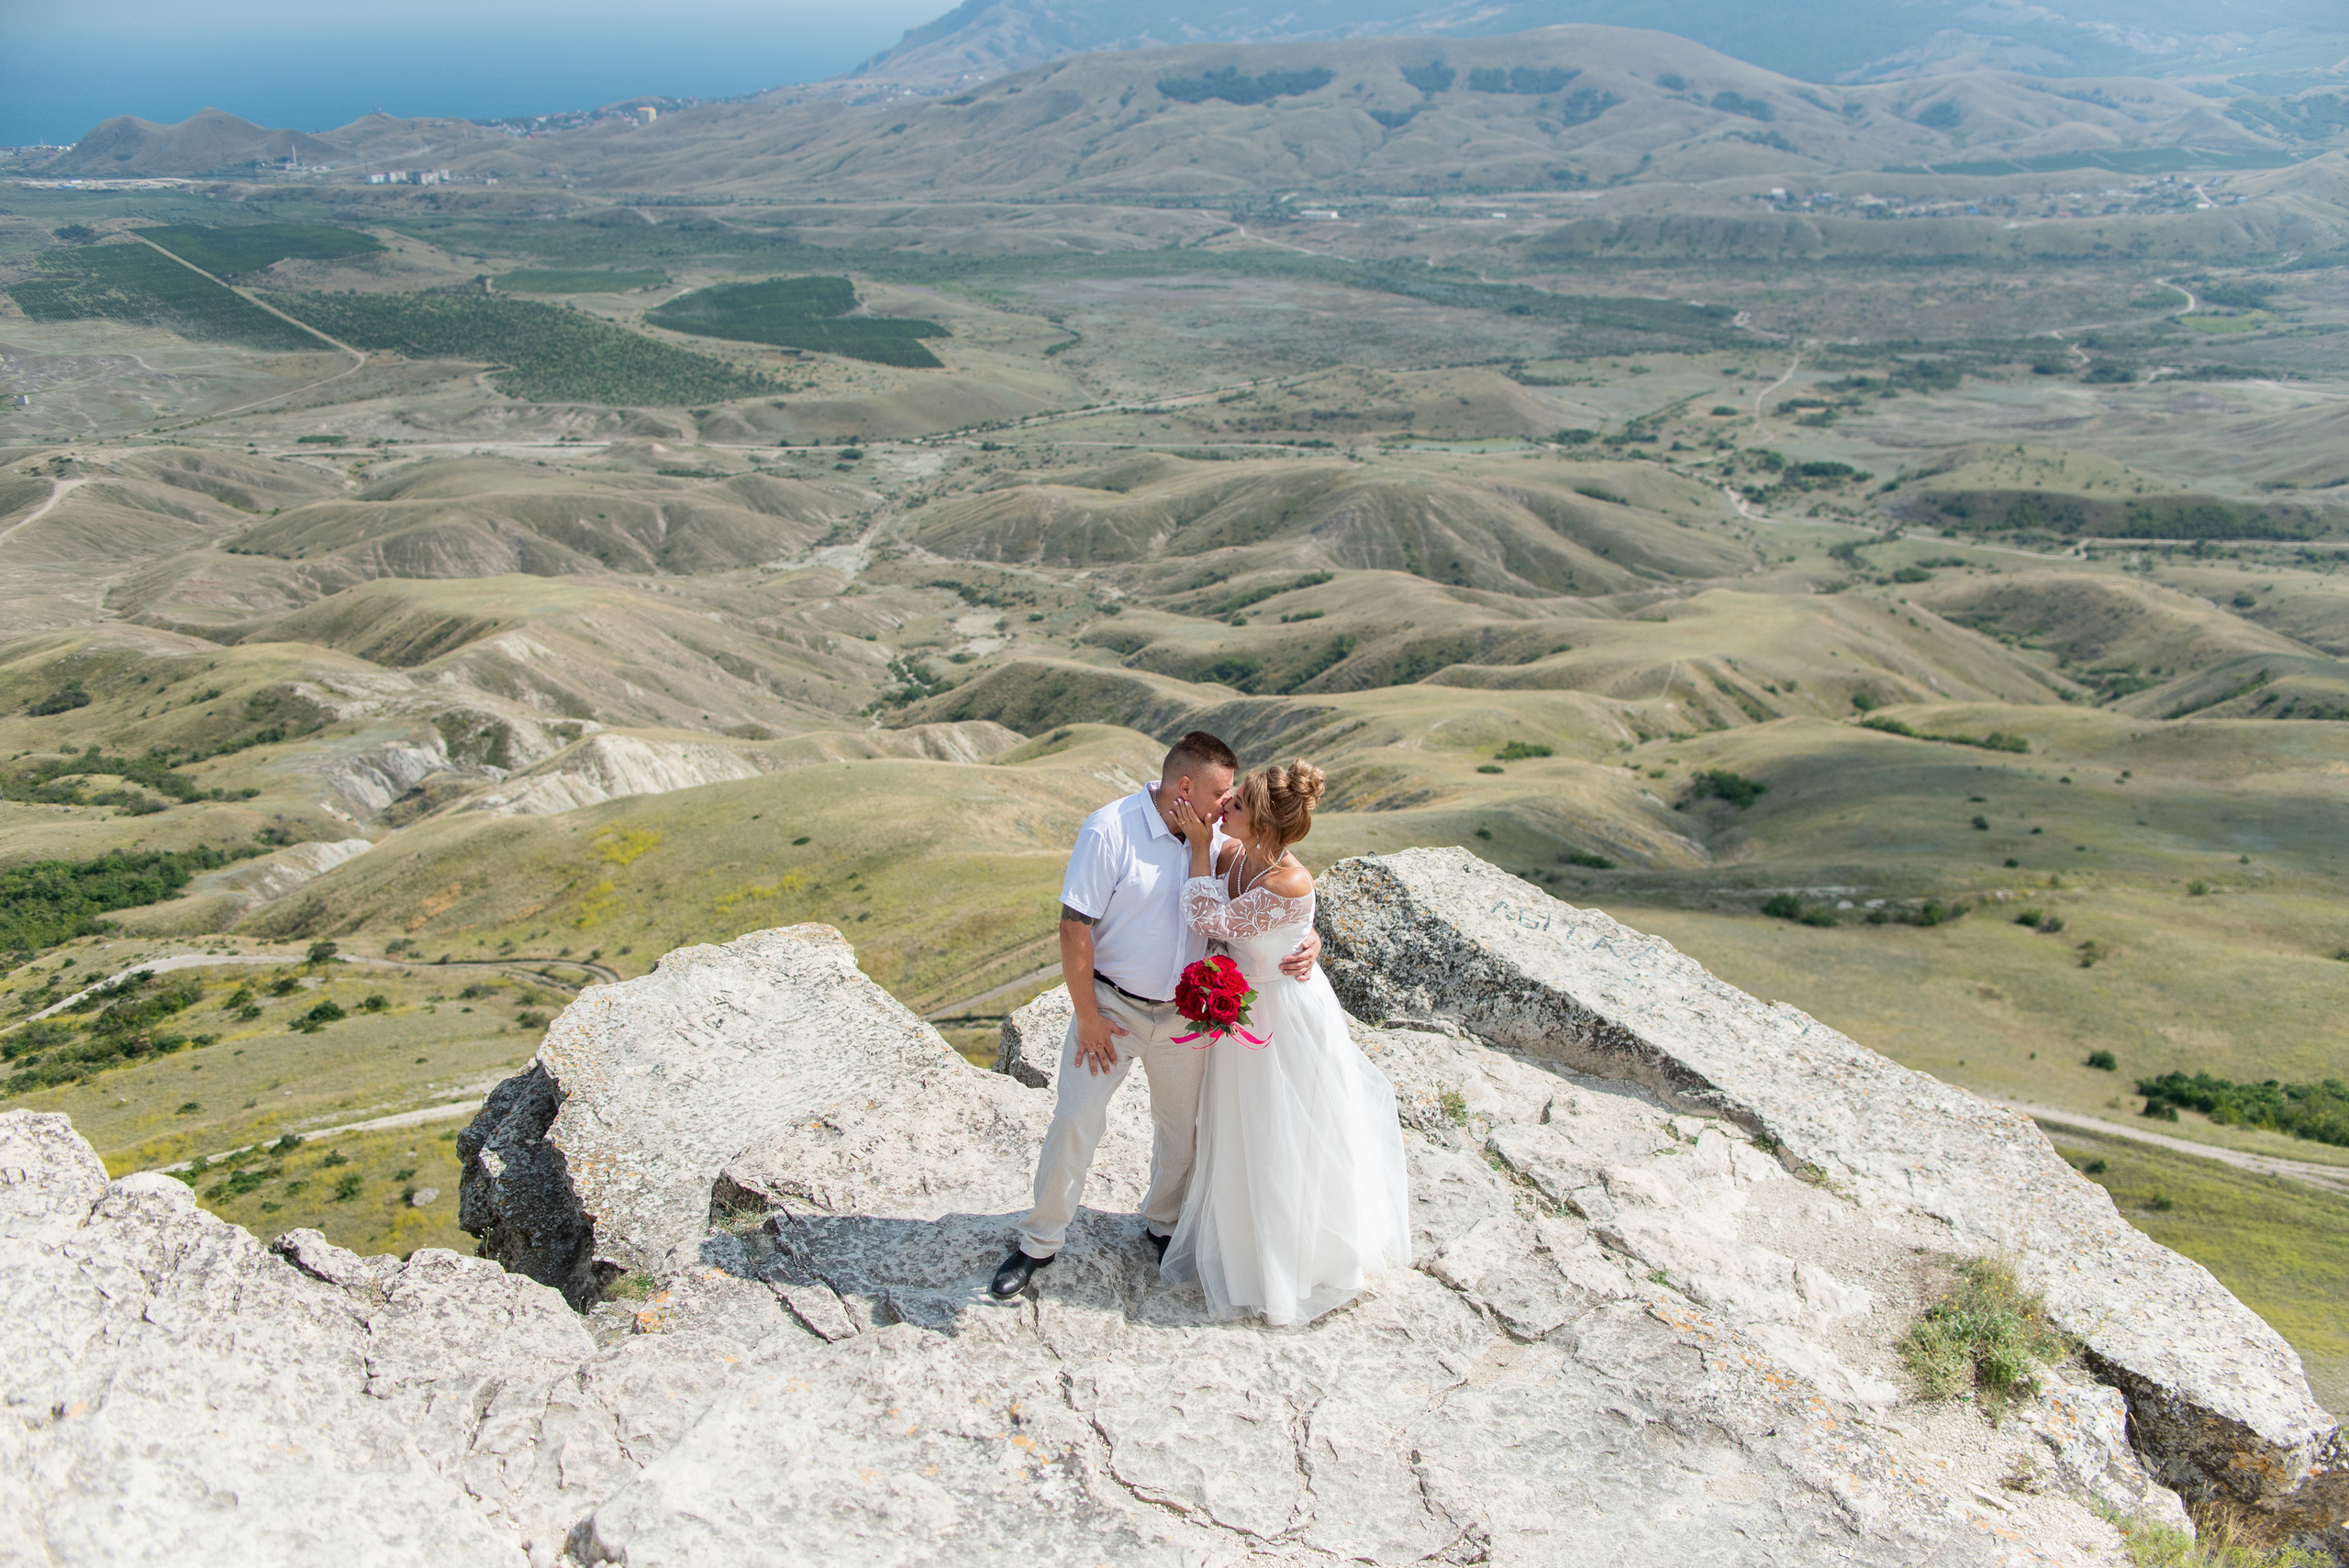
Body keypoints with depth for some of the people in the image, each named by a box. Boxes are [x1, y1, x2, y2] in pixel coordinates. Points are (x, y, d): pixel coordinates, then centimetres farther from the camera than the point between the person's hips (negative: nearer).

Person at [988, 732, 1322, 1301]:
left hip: (1183, 1012, 4)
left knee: (1181, 1126, 17)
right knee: (1075, 1121, 1)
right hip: (1112, 1006, -4)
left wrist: (1306, 940, -16)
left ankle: (1164, 1223, 42)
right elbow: (1075, 926, -18)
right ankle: (1039, 1242, 20)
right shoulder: (1110, 830, -21)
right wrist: (1087, 1017, -16)